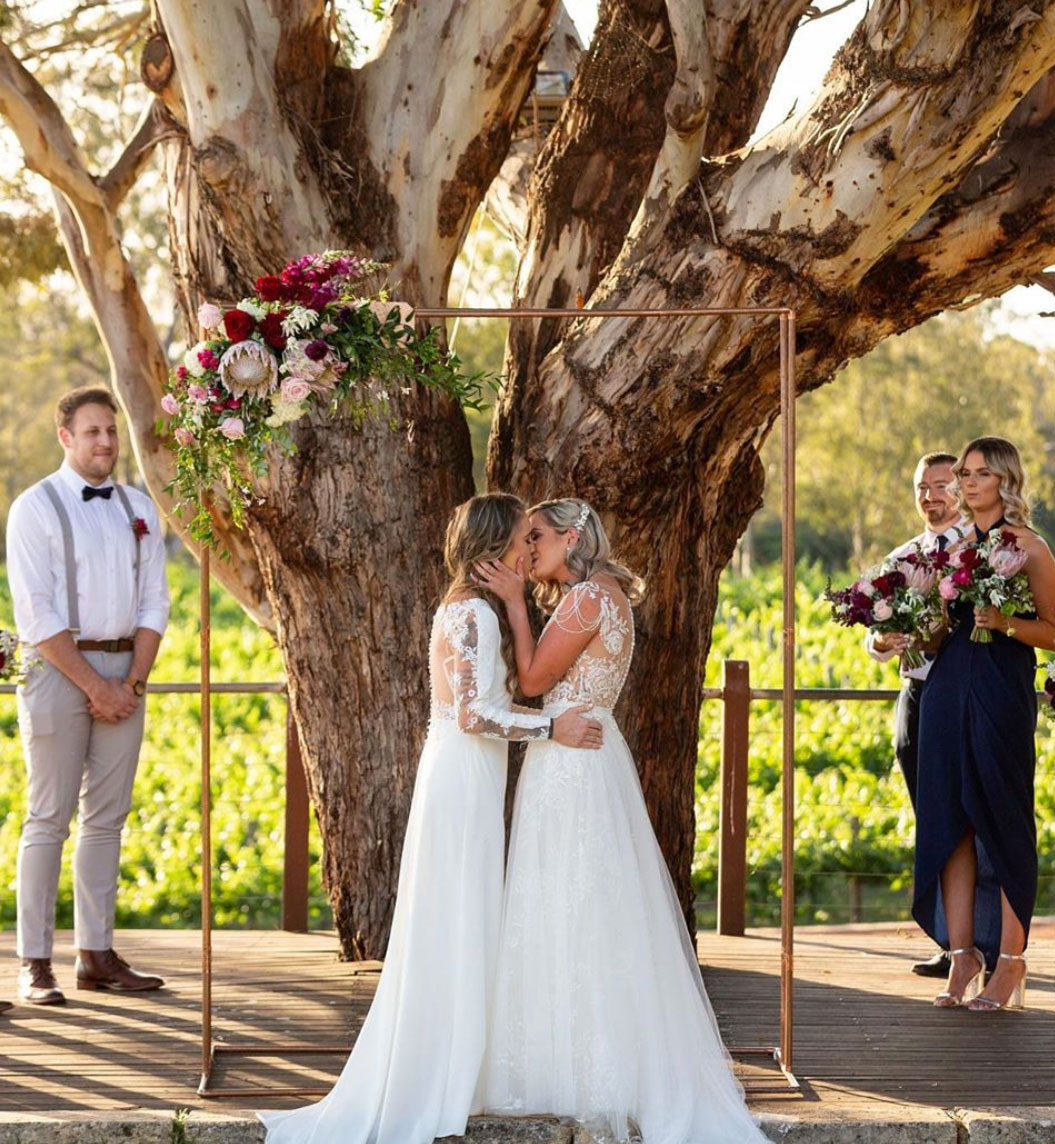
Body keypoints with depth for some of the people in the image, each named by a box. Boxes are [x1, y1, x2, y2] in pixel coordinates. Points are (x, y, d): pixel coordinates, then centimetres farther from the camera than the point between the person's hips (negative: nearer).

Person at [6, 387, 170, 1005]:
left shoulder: (139, 508, 11)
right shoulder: (37, 508, -4)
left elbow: (154, 603, 9)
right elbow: (36, 616, -10)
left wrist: (131, 681, -4)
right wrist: (94, 684, -14)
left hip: (125, 671, 5)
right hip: (59, 670, -5)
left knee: (108, 817, 7)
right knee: (49, 819, -4)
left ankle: (97, 955, 13)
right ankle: (36, 964, 0)